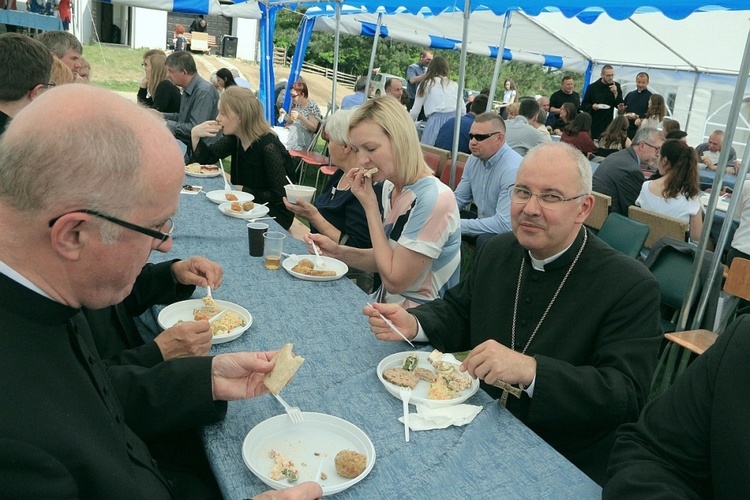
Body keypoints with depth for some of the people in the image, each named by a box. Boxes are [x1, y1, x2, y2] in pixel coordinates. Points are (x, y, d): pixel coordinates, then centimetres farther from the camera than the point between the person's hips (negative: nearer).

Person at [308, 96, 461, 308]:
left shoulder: (433, 199, -24)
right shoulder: (390, 187, 2)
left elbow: (394, 280, -20)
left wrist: (370, 206, -18)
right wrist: (338, 252, -6)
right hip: (387, 306, 7)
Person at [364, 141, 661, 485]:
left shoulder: (632, 288, -17)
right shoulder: (498, 251, 1)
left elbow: (627, 396, -23)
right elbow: (458, 312, 12)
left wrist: (530, 370, -36)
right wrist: (412, 324, -10)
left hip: (565, 468, -5)